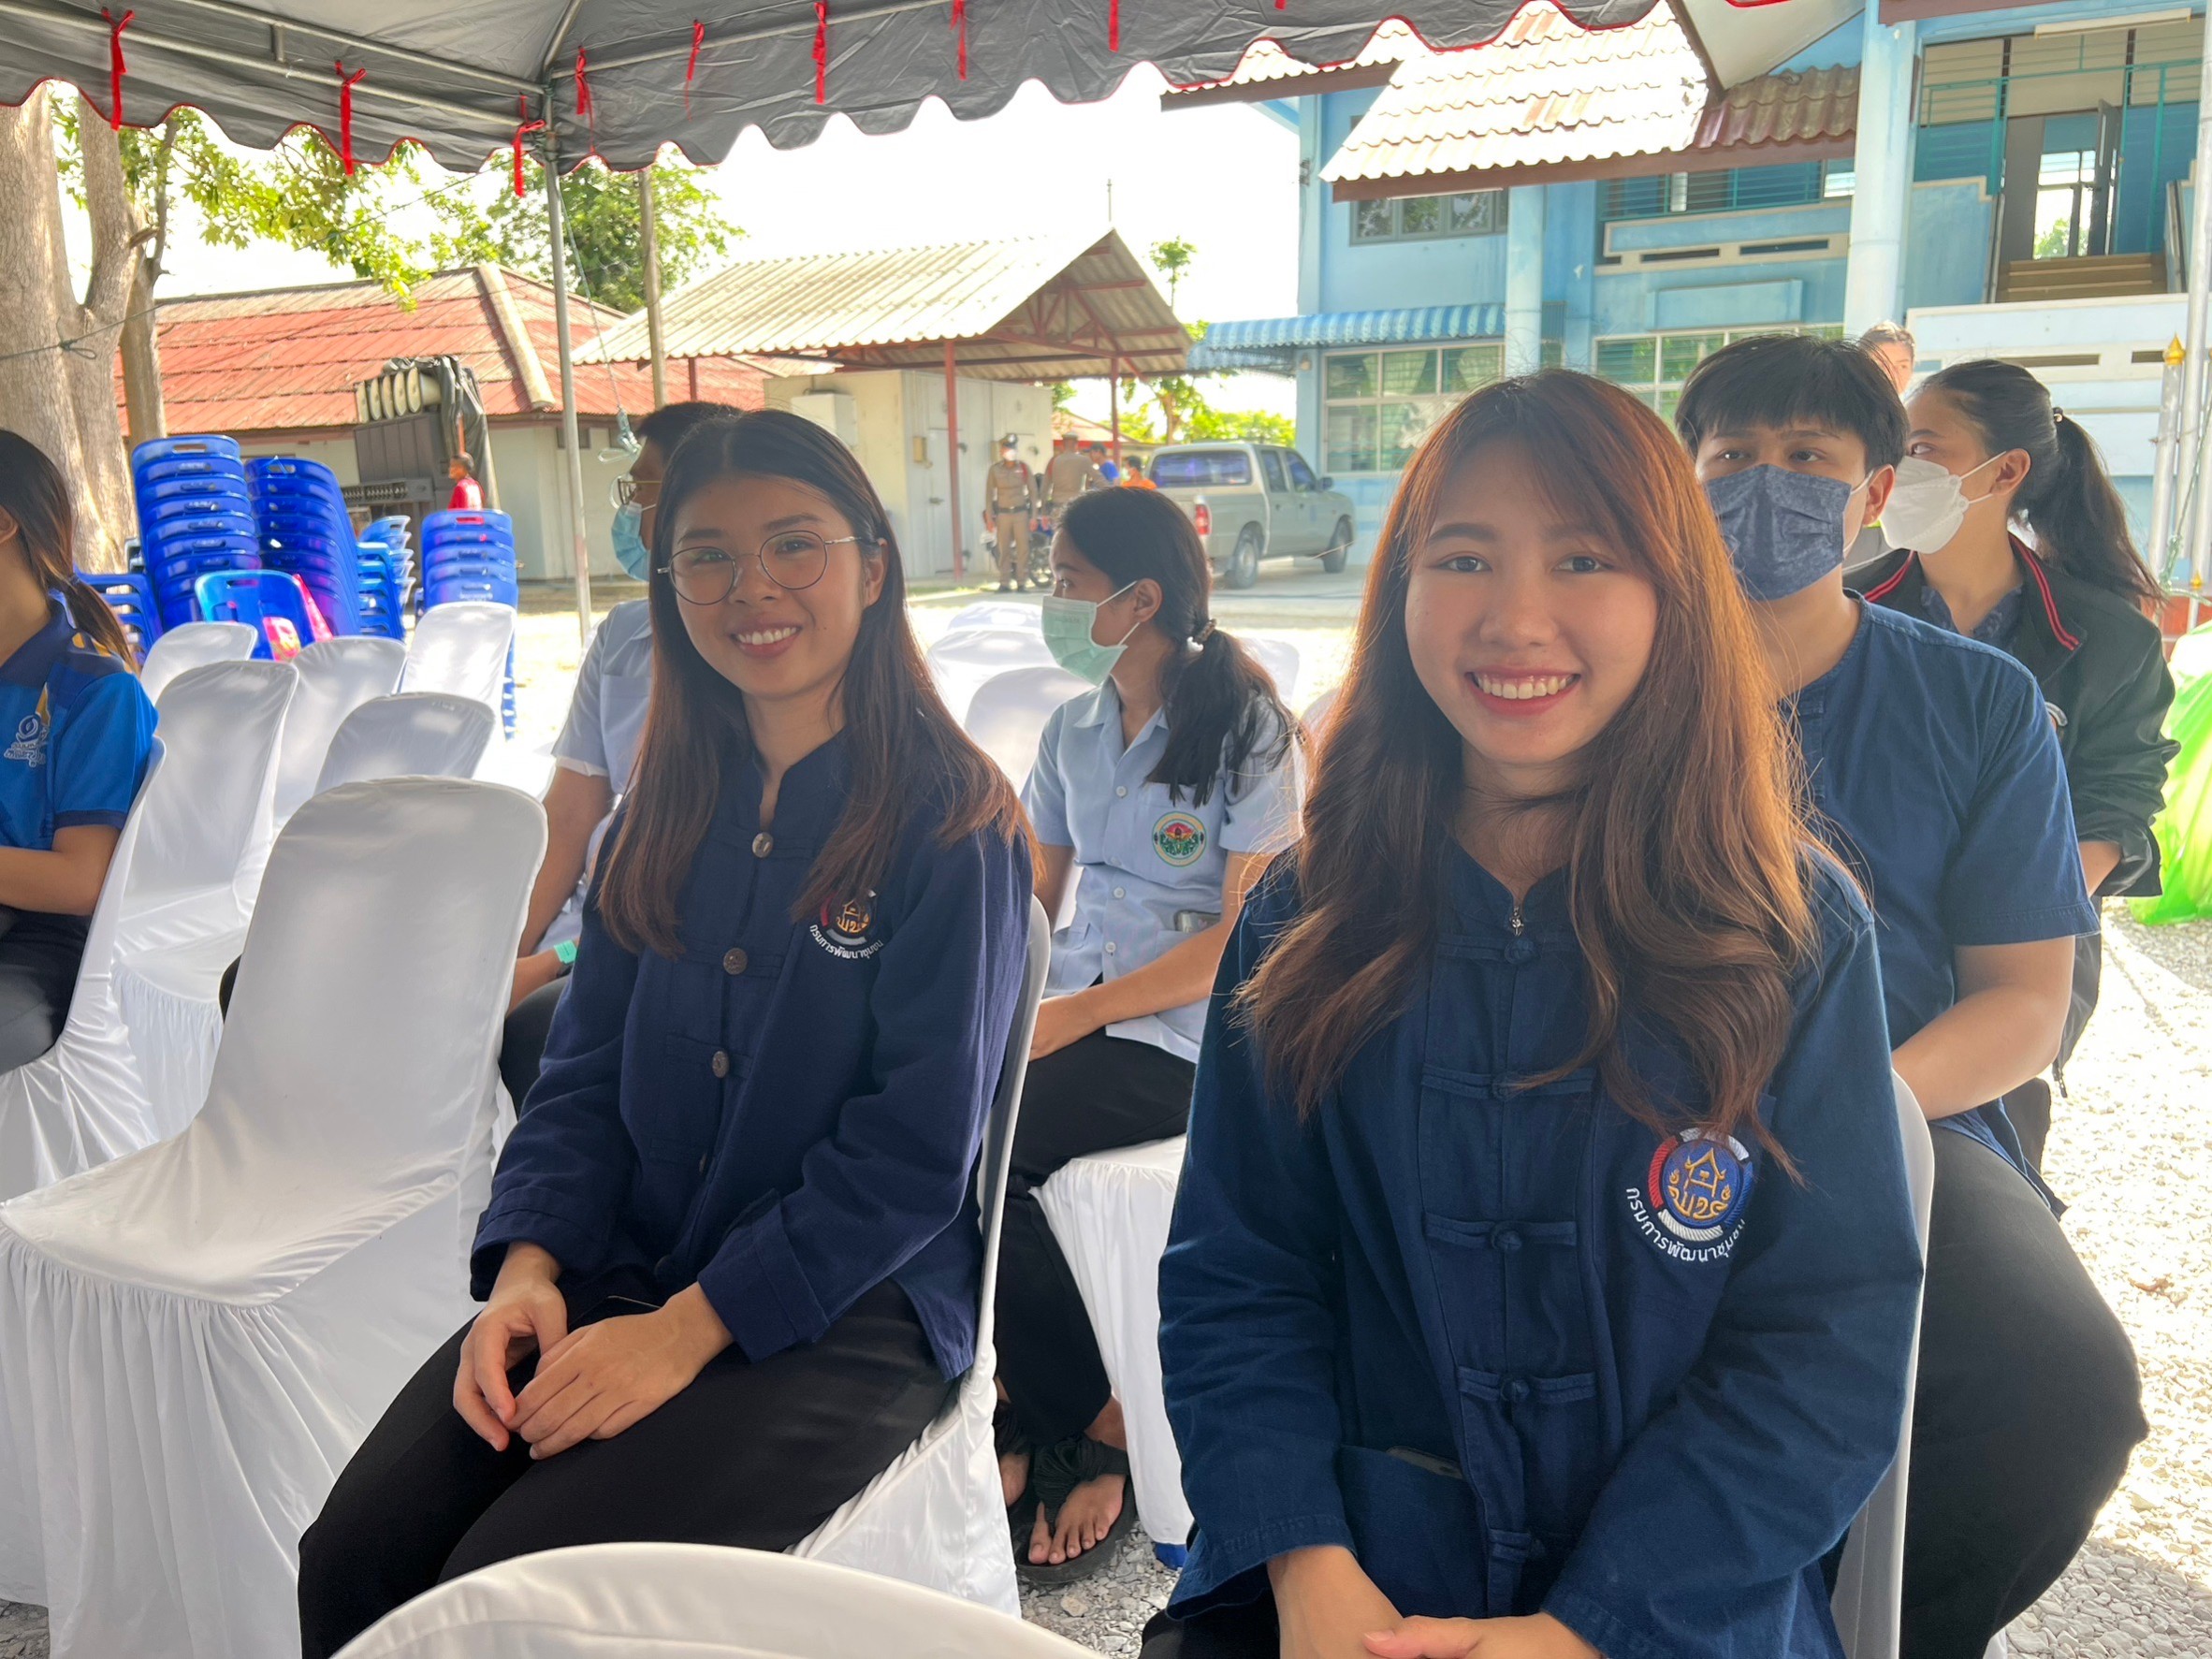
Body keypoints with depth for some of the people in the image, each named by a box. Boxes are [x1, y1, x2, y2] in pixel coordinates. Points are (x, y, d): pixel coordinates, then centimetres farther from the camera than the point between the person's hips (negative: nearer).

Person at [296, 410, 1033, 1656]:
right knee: (355, 1559, -14)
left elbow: (916, 1152, -14)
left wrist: (688, 1327, -18)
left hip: (850, 1310, -5)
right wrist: (527, 1264, -7)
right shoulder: (671, 813, 11)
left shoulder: (951, 822, -9)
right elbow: (589, 1074, 11)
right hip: (621, 1274, 5)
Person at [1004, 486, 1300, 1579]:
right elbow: (1032, 898, 15)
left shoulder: (1247, 729, -6)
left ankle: (1092, 1427, -2)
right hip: (1072, 1014, 6)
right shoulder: (1074, 731, 14)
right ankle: (1068, 1430, -4)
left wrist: (1078, 1014, -18)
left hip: (1186, 1037, -6)